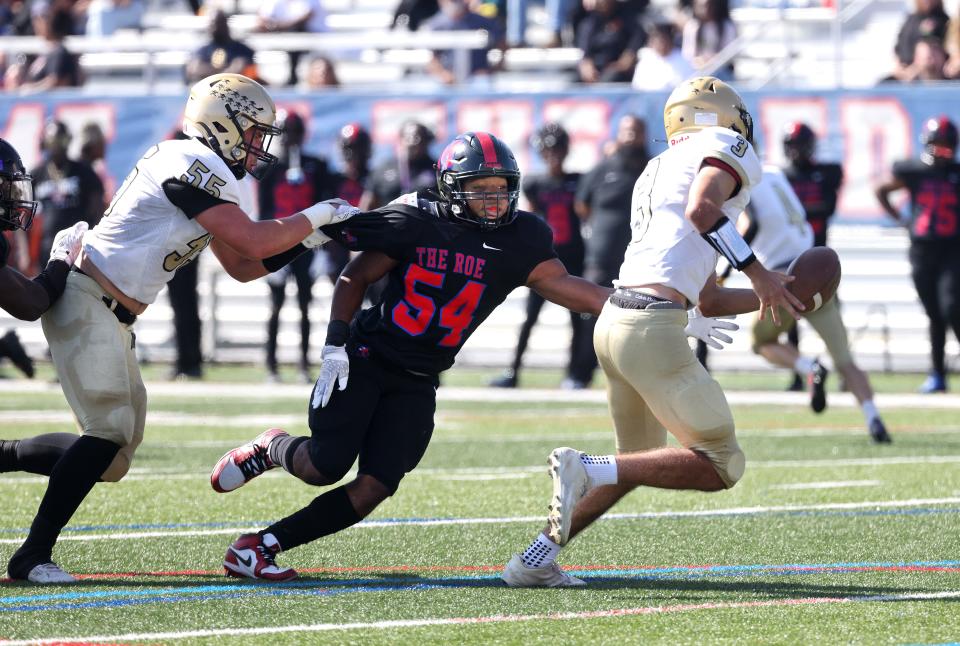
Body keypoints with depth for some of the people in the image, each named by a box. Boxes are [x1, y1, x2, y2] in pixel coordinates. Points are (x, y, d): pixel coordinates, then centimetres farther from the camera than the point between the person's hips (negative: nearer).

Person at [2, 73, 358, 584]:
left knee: (111, 458, 8)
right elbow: (254, 242, -21)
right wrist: (316, 216, -7)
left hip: (109, 315, 10)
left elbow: (242, 266, 20)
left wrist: (308, 239, 10)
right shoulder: (192, 165, -15)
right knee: (110, 430, -16)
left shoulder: (211, 178, 16)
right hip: (86, 299, -10)